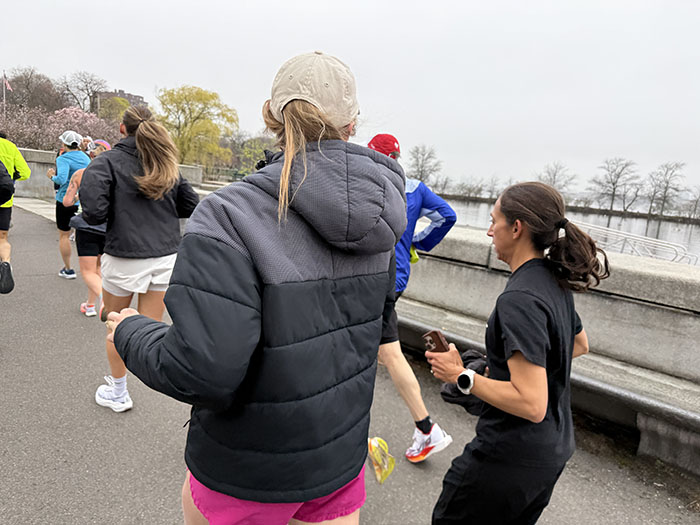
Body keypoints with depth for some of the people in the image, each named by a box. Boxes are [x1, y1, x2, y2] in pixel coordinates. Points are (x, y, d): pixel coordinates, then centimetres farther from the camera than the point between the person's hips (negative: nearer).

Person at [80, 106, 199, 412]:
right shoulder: (167, 164, 7)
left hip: (125, 258, -3)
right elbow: (190, 206, 10)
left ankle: (117, 393, 32)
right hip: (166, 257, 3)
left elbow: (94, 213, -18)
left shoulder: (108, 161, -5)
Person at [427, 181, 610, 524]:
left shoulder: (520, 299, -27)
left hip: (513, 456, -9)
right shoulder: (554, 281, 1)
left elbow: (532, 404, -30)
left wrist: (462, 376, -21)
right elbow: (580, 345, 19)